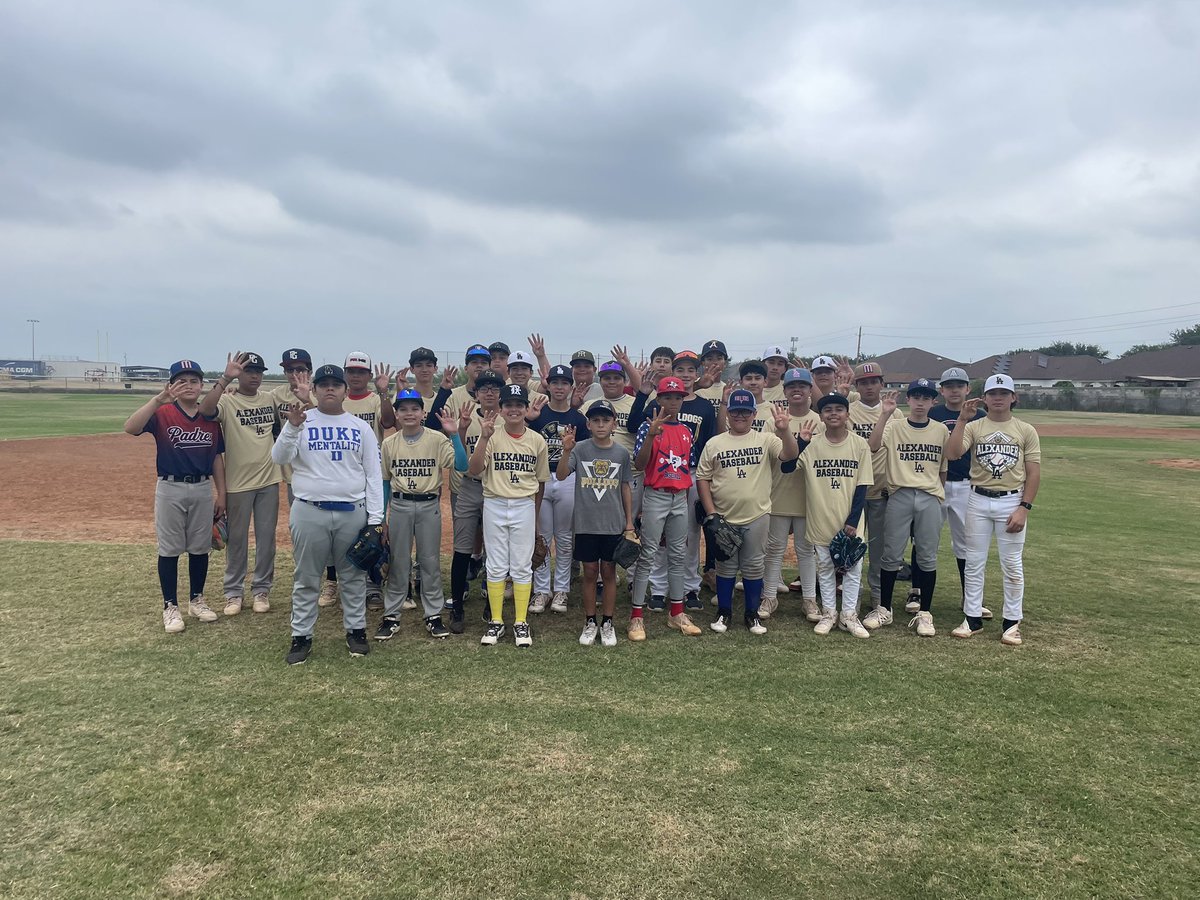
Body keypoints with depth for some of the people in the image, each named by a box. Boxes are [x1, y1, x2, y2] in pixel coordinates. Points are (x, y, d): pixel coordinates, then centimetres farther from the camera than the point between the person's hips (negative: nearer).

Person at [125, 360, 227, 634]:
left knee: (200, 548, 11)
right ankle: (170, 606, 17)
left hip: (203, 488, 3)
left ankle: (196, 600, 26)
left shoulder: (210, 417, 3)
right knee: (169, 550, 5)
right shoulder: (162, 413, -7)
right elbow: (130, 428, -27)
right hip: (171, 489, -3)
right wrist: (158, 399, -37)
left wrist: (221, 494, 6)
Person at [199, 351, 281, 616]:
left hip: (269, 480, 4)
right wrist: (225, 378, -36)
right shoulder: (227, 401, -9)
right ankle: (234, 592, 21)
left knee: (266, 537, 10)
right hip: (238, 482, -3)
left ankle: (262, 589, 22)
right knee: (236, 538, 9)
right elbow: (204, 410, -31)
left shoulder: (270, 399, 6)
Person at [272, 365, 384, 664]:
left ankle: (356, 630, 24)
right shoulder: (301, 422, 2)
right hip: (310, 513, -1)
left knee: (354, 576, 11)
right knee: (306, 579, 7)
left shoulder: (360, 427, 6)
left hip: (353, 513, 1)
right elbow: (279, 458, -12)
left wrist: (375, 518, -3)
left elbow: (373, 474, 4)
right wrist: (292, 427, -29)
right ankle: (301, 636, 18)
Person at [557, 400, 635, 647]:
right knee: (590, 572, 8)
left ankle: (608, 623, 19)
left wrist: (629, 524, 6)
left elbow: (626, 489, 7)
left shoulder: (622, 453, 1)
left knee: (609, 572, 8)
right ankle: (590, 623, 20)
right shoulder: (580, 449, -4)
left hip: (613, 524, 1)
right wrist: (566, 450, -34)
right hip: (586, 524, -1)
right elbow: (560, 475, -17)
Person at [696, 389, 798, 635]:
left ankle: (752, 614, 23)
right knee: (725, 566, 11)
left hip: (757, 516, 0)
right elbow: (702, 478, 2)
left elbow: (790, 455, -17)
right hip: (723, 517, 0)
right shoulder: (714, 444, 1)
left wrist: (783, 430, -34)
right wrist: (711, 513, -4)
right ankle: (724, 613, 25)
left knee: (753, 566, 9)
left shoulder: (765, 440, -1)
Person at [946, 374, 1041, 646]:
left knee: (1012, 564, 4)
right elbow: (952, 454, -14)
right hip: (978, 501, 1)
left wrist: (1024, 508, -8)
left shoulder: (1026, 431, 2)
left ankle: (1012, 622, 15)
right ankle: (973, 618, 17)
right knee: (974, 562, 7)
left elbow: (1034, 473, 0)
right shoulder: (973, 427, 3)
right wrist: (962, 419, -19)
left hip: (1011, 503, -1)